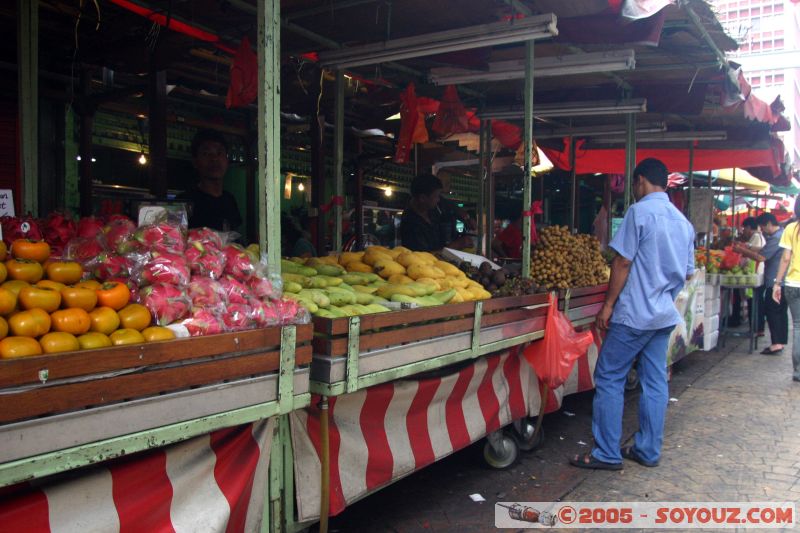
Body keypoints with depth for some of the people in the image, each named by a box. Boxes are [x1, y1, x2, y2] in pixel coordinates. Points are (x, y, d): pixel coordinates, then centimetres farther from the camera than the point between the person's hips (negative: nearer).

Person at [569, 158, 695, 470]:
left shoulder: (640, 211, -11)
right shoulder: (683, 221, 12)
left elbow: (623, 261, -15)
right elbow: (687, 273, 16)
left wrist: (608, 304, -9)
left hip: (634, 314, -8)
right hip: (665, 315, 8)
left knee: (609, 379, -1)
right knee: (655, 382, 11)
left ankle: (607, 454, 3)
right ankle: (648, 451, 19)